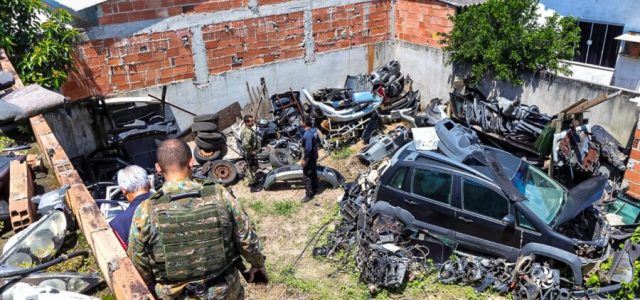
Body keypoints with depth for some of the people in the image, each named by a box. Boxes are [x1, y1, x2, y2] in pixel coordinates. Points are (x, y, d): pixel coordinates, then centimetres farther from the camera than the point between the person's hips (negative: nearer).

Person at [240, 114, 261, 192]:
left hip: (251, 153, 10)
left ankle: (251, 181, 42)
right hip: (251, 154, -10)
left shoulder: (247, 128, 1)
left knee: (250, 168, 24)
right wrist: (251, 151, -24)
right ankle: (253, 186, 17)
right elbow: (245, 145, -38)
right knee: (252, 169, 4)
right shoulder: (248, 132, -30)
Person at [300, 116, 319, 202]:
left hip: (309, 157, -9)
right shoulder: (314, 130, -2)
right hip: (314, 155, 9)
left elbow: (308, 148, -30)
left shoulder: (307, 134, -30)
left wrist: (304, 159, -21)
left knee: (306, 176, 2)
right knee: (313, 173, 24)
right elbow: (317, 141, 11)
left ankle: (309, 194, 11)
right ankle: (315, 189, 39)